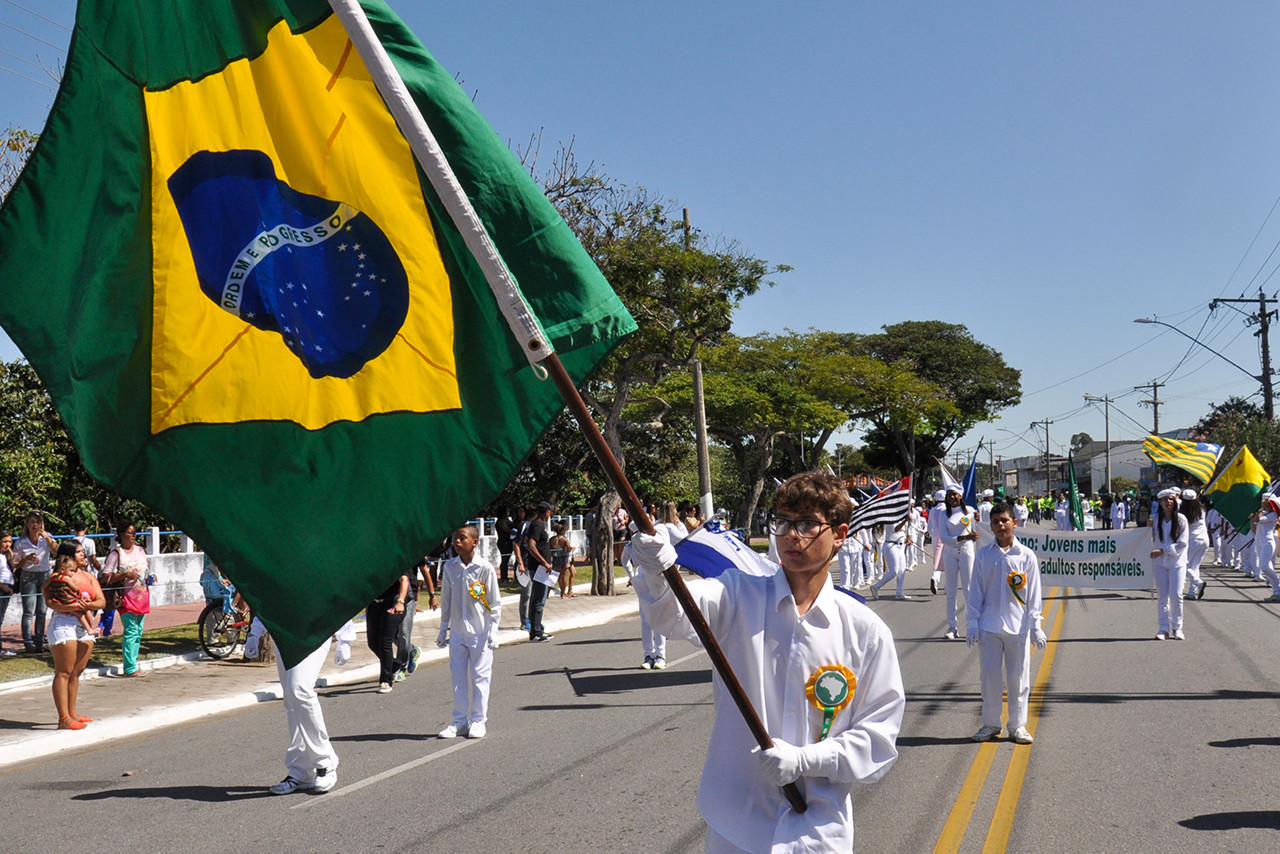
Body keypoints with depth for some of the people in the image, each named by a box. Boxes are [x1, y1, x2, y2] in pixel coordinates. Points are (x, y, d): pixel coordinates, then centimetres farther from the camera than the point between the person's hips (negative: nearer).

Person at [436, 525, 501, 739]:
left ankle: (478, 720, 12)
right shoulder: (449, 567, 1)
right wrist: (443, 629, 12)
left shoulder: (485, 568, -9)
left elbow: (495, 603, -4)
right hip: (457, 632, 4)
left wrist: (492, 631, -8)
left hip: (480, 633, -4)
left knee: (480, 676, 2)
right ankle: (459, 721, 16)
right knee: (457, 676, 7)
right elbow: (446, 601, 11)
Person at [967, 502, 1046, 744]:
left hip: (1018, 626, -1)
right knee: (990, 675, 3)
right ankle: (990, 724, 16)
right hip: (989, 626, 1)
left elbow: (1033, 594, 4)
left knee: (1018, 677, 4)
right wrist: (972, 624, 1)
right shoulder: (983, 555, 3)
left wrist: (1035, 627, 1)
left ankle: (1017, 726, 17)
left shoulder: (1026, 556, 1)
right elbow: (975, 592, 6)